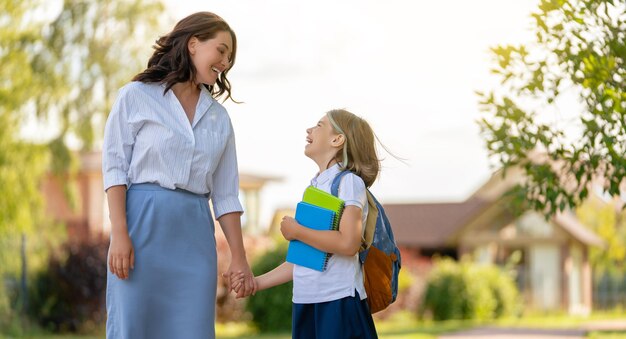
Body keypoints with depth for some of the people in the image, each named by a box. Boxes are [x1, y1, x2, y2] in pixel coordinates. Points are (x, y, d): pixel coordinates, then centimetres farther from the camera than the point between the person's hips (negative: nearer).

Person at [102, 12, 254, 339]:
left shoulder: (219, 117, 16)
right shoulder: (136, 97, 3)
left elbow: (226, 194, 14)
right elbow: (115, 168, -3)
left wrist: (238, 257, 8)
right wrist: (119, 235, -13)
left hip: (195, 234, 4)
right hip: (144, 224, -4)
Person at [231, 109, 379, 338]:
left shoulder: (349, 182, -7)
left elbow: (348, 243, -22)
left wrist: (296, 231, -11)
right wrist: (259, 282, 15)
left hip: (339, 302, -8)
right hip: (306, 302, 8)